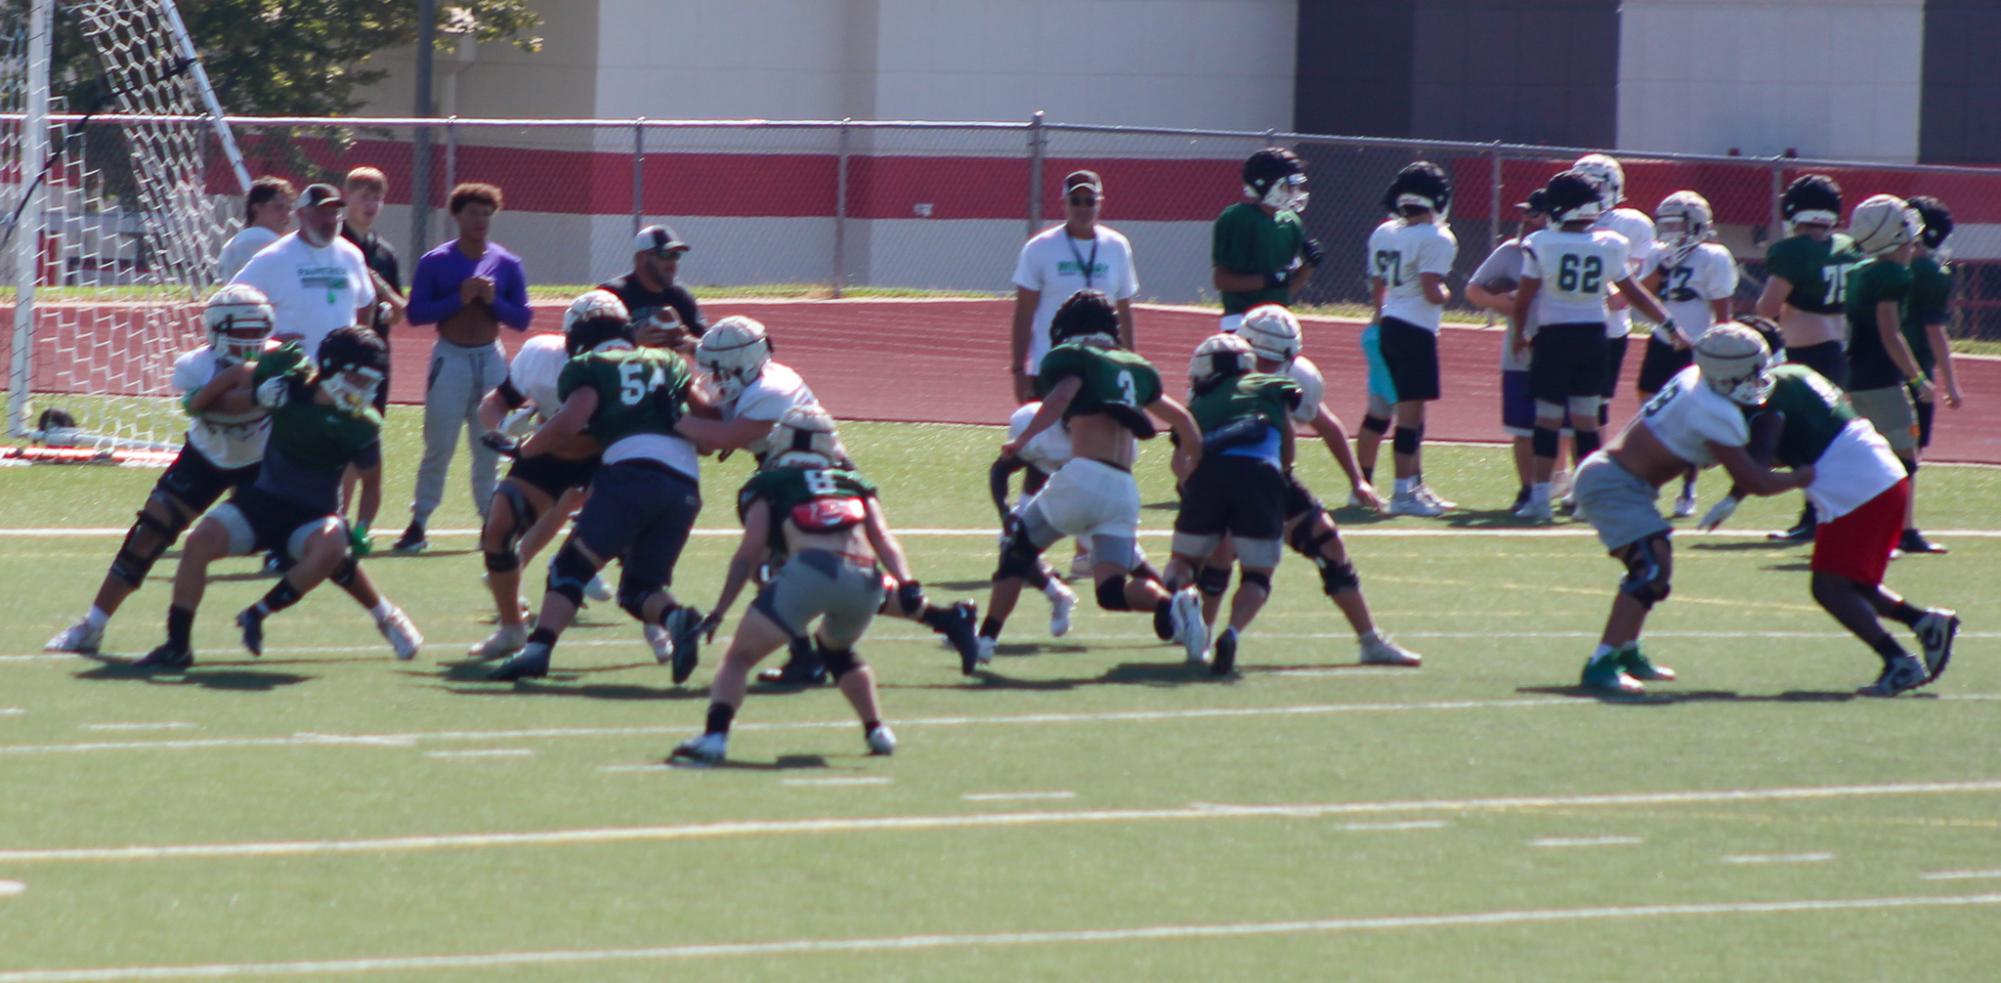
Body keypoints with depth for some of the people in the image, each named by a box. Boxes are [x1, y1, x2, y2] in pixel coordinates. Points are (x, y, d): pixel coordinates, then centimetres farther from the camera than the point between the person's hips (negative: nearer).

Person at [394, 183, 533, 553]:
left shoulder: (507, 265, 4)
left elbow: (522, 319, 4)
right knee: (437, 447, -4)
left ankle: (491, 523, 16)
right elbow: (415, 313, -9)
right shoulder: (435, 262, -2)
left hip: (491, 359, 2)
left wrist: (493, 301, -13)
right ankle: (418, 524, 1)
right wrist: (459, 299, -18)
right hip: (451, 358, -2)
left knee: (489, 449, 8)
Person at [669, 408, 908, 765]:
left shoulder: (769, 484, 21)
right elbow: (884, 539, 17)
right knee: (837, 649, 35)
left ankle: (715, 736, -15)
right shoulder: (856, 483, 31)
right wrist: (907, 585, 7)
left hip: (812, 566, -4)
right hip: (866, 580, 4)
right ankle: (877, 730, 27)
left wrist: (719, 611, 12)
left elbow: (750, 551, 11)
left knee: (740, 656, 5)